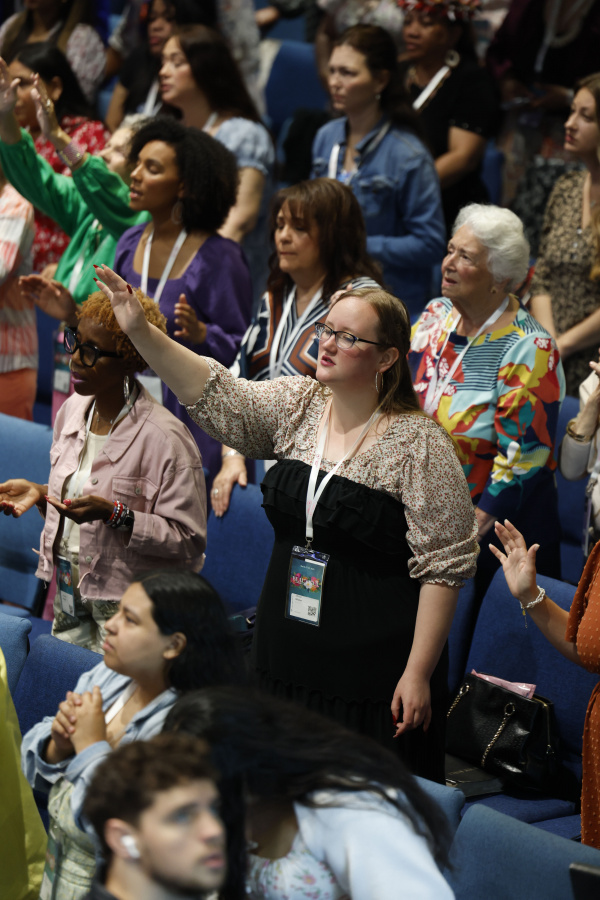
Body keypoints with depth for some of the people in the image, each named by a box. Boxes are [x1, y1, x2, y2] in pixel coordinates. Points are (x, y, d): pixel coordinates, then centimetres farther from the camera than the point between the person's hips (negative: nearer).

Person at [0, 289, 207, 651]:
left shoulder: (166, 438, -19)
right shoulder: (74, 409, 6)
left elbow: (189, 540, -19)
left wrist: (114, 515, -26)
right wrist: (40, 494, 1)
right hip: (68, 594, 7)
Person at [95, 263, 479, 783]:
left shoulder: (417, 443, -11)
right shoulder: (297, 407, 6)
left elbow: (443, 566, -12)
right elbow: (217, 398, -3)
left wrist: (418, 673, -15)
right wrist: (141, 331, -16)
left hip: (372, 672, -6)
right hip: (287, 658, 6)